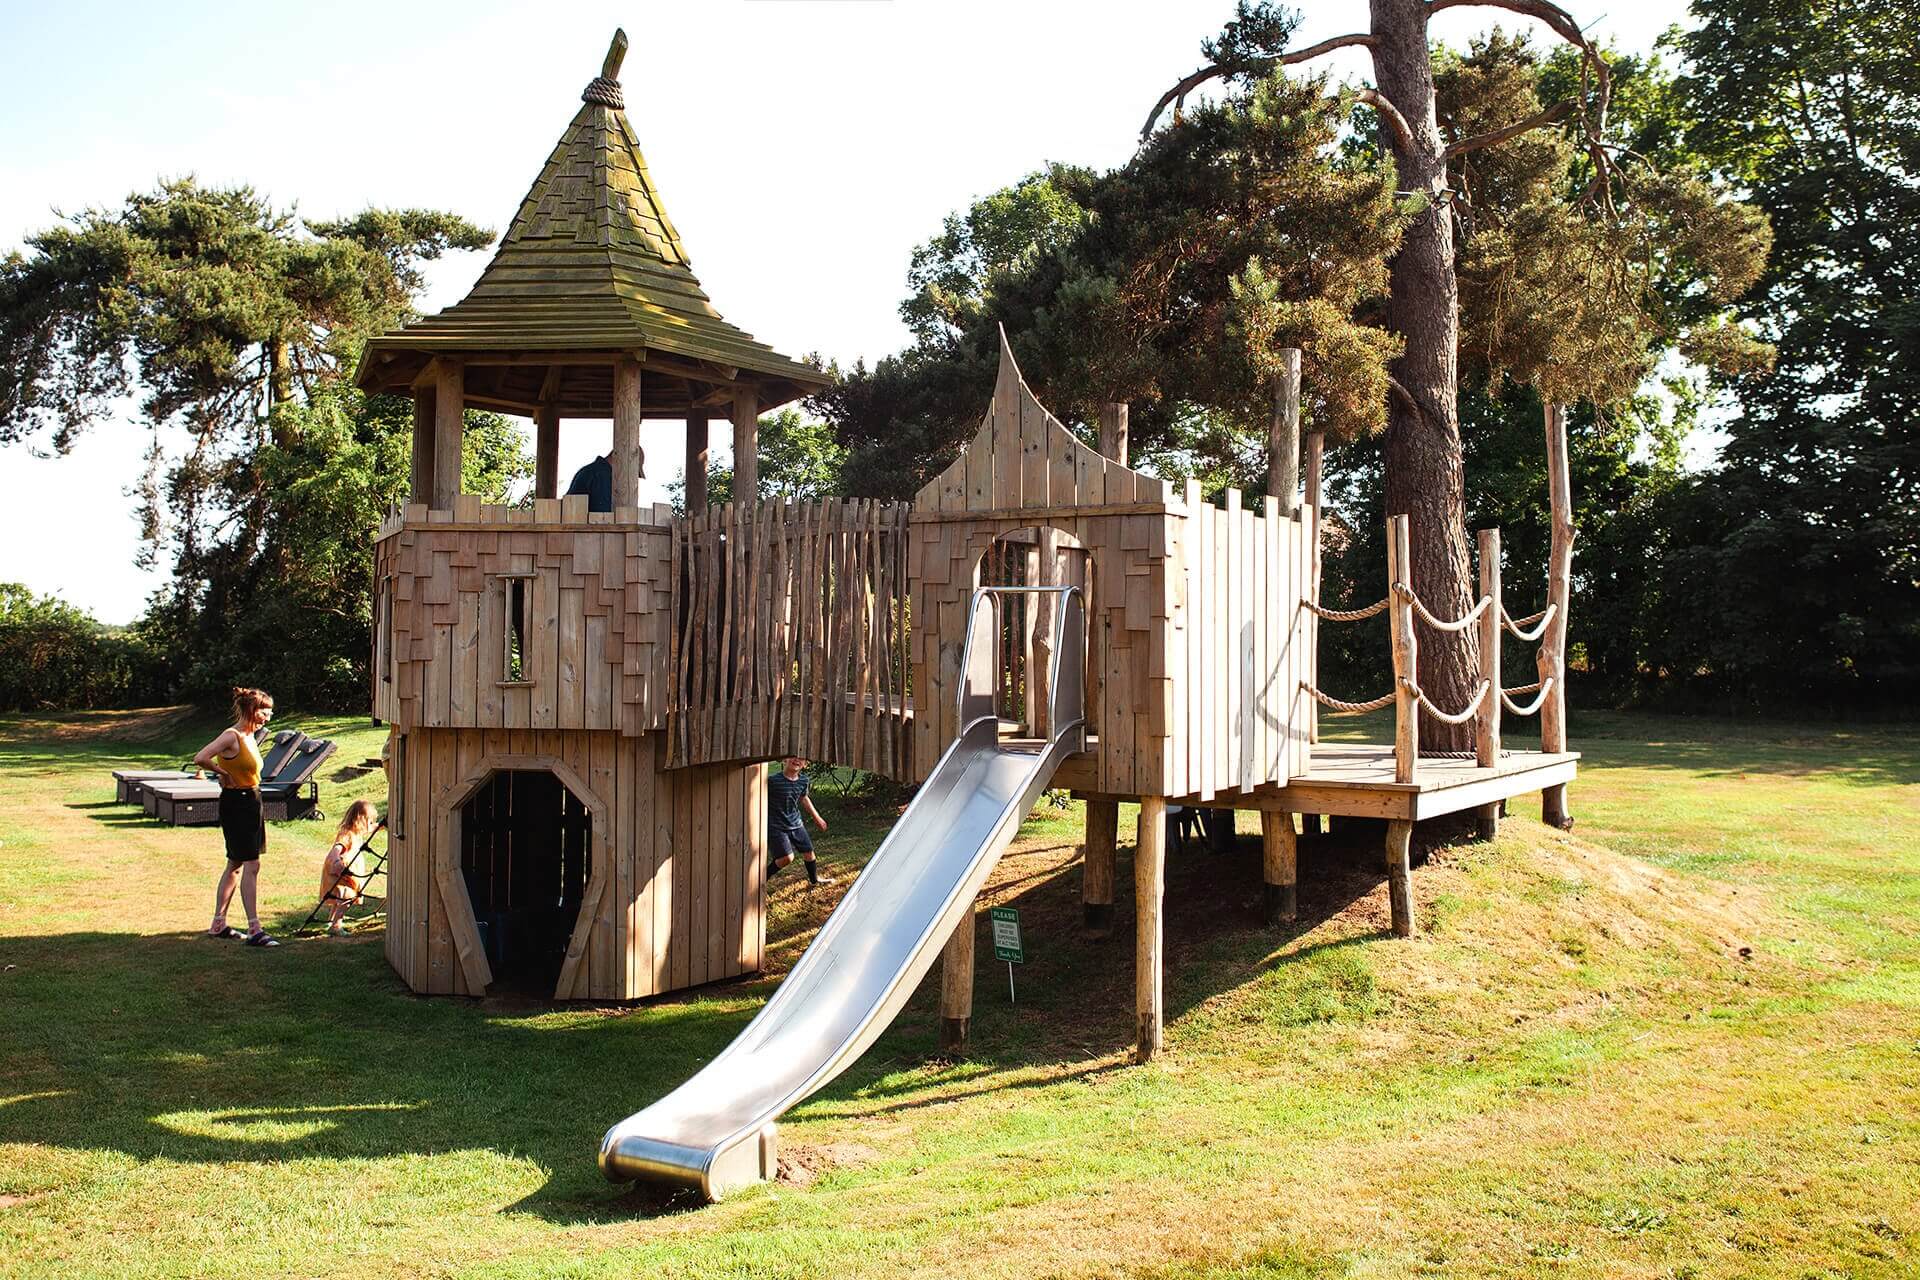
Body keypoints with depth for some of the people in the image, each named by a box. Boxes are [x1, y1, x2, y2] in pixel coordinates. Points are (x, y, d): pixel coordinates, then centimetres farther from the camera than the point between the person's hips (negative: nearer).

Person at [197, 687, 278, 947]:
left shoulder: (249, 736, 10)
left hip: (251, 801, 10)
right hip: (236, 804, -10)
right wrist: (224, 774, -15)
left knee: (236, 865, 15)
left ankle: (218, 924, 24)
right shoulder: (231, 736, -17)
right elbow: (200, 759, -29)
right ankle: (254, 930, -12)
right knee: (251, 865, -11)